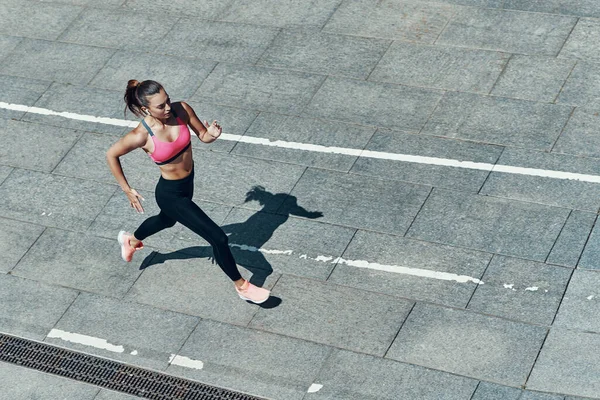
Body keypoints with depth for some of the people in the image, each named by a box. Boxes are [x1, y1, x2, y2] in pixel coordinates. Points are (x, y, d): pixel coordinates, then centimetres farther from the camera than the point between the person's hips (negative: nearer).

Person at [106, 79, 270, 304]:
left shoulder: (181, 110, -19)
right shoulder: (142, 135, -29)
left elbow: (202, 135, -7)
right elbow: (111, 155, -14)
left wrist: (212, 135, -31)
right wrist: (127, 190, -9)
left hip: (188, 182, 7)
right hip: (170, 193, -7)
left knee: (167, 220, 37)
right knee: (218, 238, -6)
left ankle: (131, 240, 68)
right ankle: (241, 286, 17)